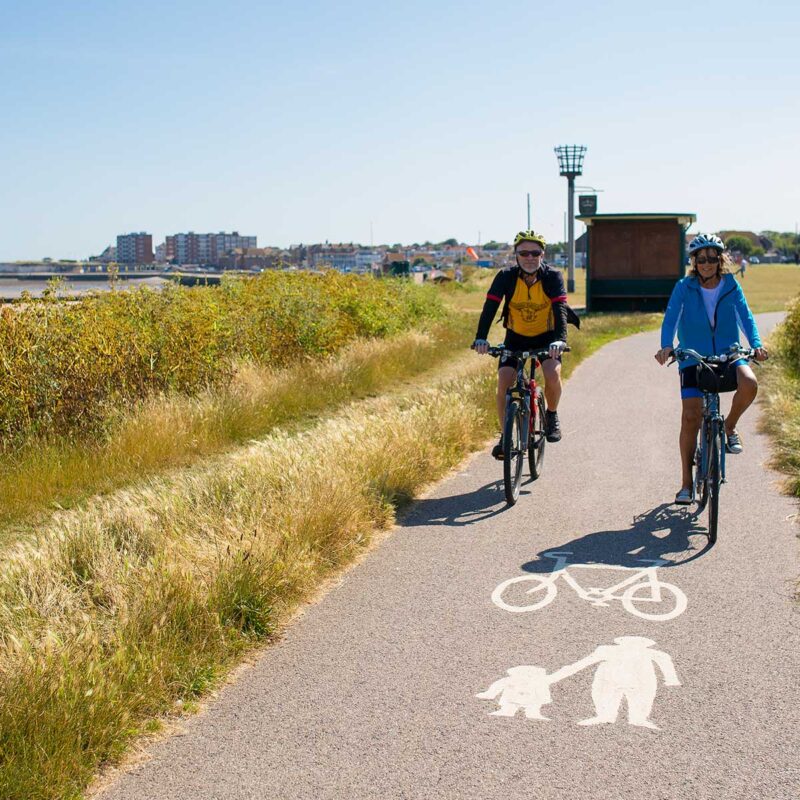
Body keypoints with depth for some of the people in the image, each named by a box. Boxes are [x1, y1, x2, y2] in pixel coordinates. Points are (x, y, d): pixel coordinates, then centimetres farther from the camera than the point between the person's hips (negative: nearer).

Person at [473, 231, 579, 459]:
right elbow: (490, 307, -26)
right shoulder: (506, 277, -18)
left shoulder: (553, 277, -20)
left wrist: (560, 339, -48)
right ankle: (505, 436, 0)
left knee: (552, 374, -27)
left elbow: (560, 309, -30)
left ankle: (552, 415, 3)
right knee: (504, 382, -16)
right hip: (516, 337, 1)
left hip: (546, 336, -1)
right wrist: (481, 338, -41)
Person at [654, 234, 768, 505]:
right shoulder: (684, 288, -3)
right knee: (691, 417, -10)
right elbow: (670, 318, -13)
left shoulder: (731, 286, 2)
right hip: (694, 358, -1)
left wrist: (756, 345, -25)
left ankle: (729, 427, 1)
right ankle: (686, 483, 4)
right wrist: (666, 346, -31)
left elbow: (745, 316, -7)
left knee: (749, 384, -31)